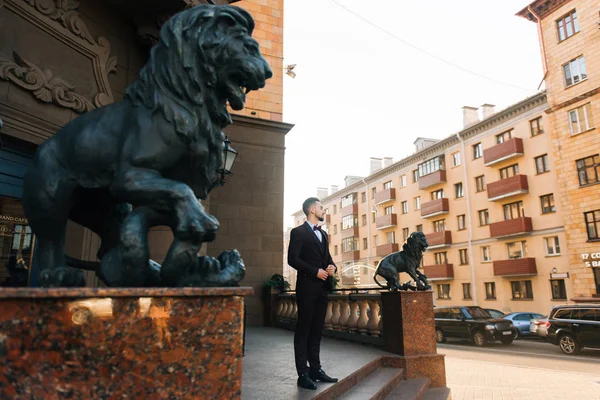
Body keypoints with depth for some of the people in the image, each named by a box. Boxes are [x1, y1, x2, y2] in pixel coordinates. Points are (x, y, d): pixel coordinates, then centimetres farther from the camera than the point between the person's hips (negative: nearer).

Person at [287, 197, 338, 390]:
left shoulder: (323, 234, 18)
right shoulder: (298, 232, -5)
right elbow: (292, 259, -13)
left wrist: (332, 266, 0)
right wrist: (315, 271, -17)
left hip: (322, 288, 7)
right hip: (307, 287, -7)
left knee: (316, 331, 12)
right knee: (303, 331, 0)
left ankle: (315, 369, 20)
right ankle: (303, 374, 5)